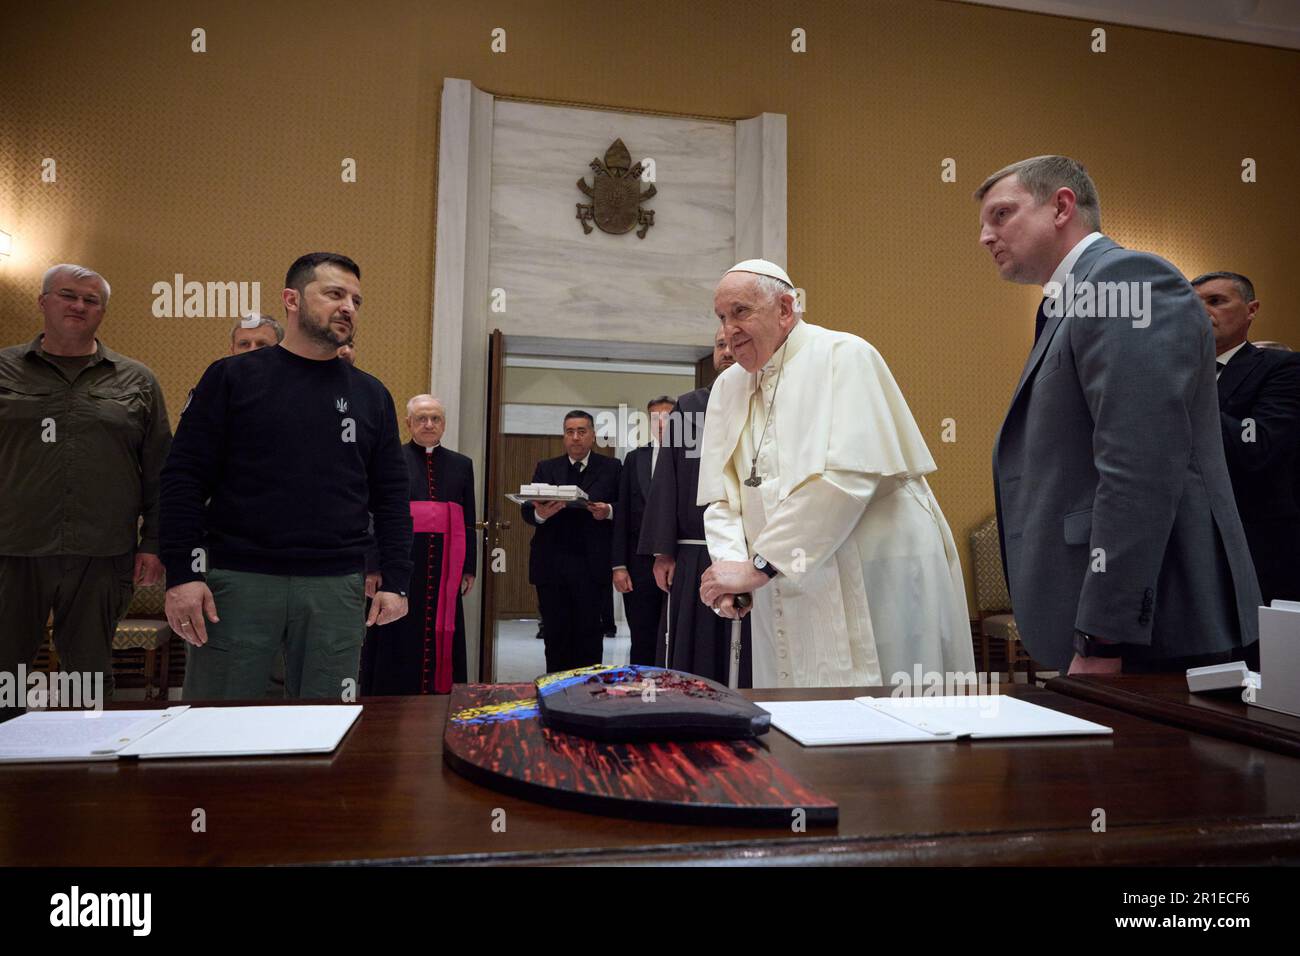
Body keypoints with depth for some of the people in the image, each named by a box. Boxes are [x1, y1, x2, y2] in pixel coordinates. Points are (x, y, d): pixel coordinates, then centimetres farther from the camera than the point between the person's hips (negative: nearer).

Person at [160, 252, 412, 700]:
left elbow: (390, 497, 9)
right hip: (237, 579, -2)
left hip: (336, 587, 2)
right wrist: (182, 574, -9)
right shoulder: (232, 377, 3)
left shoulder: (371, 394, 10)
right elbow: (184, 479, 0)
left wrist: (395, 581, 2)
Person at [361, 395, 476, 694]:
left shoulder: (461, 465, 11)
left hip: (444, 569, 3)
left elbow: (468, 522, 10)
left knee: (440, 637, 8)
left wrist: (469, 568, 6)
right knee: (399, 641, 4)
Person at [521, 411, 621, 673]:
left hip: (591, 565, -2)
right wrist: (540, 513, -16)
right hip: (551, 563, 2)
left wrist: (608, 512, -17)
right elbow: (526, 510, 6)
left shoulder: (611, 468, 8)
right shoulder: (545, 468, 15)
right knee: (555, 633, 5)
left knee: (589, 633, -1)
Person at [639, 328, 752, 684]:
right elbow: (666, 481, 6)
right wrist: (663, 552, -1)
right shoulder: (687, 407, 10)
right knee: (688, 660, 6)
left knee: (748, 666, 4)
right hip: (692, 558, 1)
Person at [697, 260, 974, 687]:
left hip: (876, 580, -5)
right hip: (787, 596, 5)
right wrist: (730, 562, -15)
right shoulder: (728, 387, 11)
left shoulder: (844, 356, -8)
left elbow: (848, 475, -21)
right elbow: (721, 496, 5)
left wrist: (759, 564, -22)